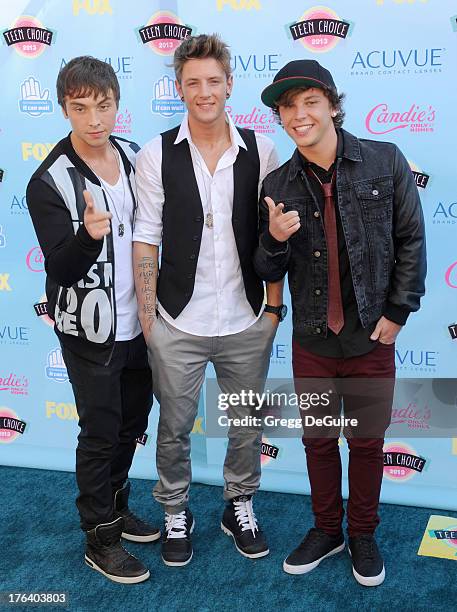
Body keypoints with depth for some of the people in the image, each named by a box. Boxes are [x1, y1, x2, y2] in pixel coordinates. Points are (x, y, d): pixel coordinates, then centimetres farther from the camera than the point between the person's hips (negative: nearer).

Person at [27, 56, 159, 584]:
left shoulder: (132, 156, 0)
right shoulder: (50, 182, -17)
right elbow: (62, 269, -21)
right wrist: (89, 235, -41)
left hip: (137, 322, 6)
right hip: (90, 330, -6)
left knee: (132, 423, 18)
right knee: (100, 433, 5)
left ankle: (116, 510, 39)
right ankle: (99, 538, 24)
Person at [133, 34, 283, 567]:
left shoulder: (260, 151, -2)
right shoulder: (157, 154, -5)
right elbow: (146, 238, -3)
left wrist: (274, 306, 0)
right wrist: (147, 316, -5)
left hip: (247, 323, 2)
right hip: (177, 324, -1)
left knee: (247, 425, 17)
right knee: (174, 428, 14)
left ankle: (240, 507, 40)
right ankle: (175, 513, 37)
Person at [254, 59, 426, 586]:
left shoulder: (385, 161, -8)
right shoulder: (277, 186, -3)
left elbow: (411, 240, -2)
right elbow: (268, 272, 1)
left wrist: (398, 312, -5)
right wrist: (274, 239, -20)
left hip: (371, 338, -1)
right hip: (312, 341, 2)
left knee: (367, 442, 13)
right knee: (318, 440, 16)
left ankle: (363, 535, 35)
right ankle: (327, 529, 38)